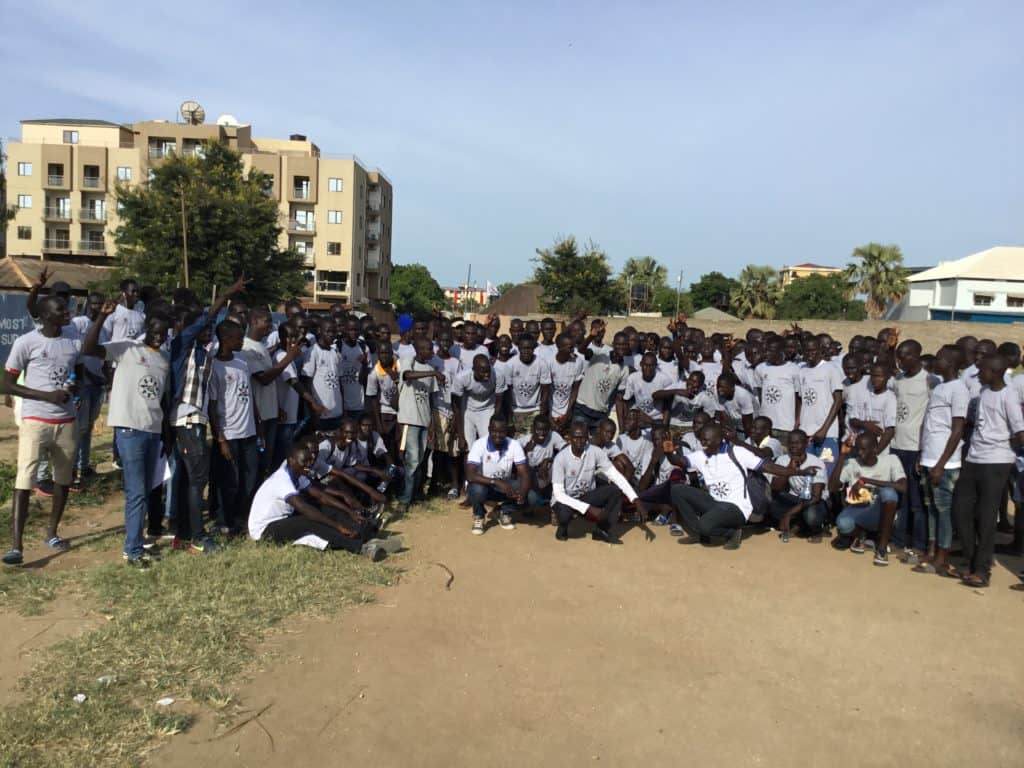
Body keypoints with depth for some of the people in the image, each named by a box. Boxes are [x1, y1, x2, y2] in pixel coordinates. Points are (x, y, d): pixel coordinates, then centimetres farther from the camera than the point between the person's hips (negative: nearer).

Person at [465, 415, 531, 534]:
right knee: (477, 488, -36)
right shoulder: (479, 445, -25)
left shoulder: (514, 445, -17)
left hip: (505, 486, 3)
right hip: (483, 486, -2)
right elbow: (470, 476, -35)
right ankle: (478, 516, -2)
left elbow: (525, 474, -22)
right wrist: (496, 482, -45)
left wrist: (523, 492, -43)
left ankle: (504, 512, 5)